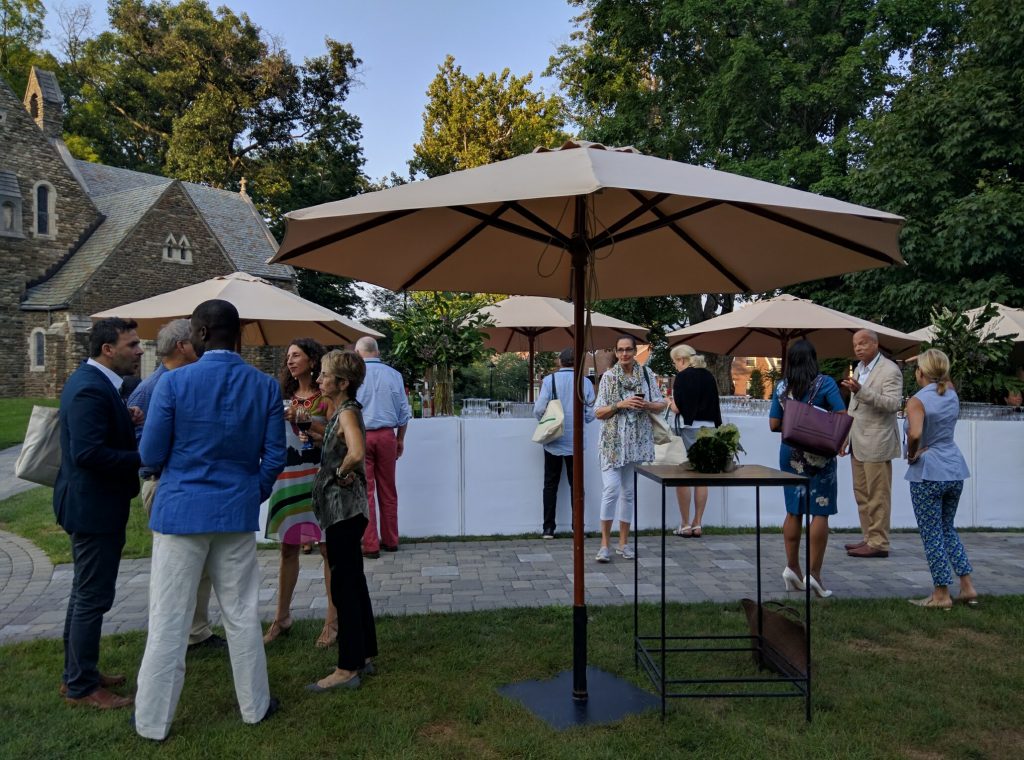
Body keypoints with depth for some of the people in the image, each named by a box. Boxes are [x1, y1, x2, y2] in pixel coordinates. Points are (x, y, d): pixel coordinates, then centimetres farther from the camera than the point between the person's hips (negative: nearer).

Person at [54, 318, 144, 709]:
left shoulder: (93, 381, 9)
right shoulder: (91, 389, -23)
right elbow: (87, 453, -30)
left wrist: (127, 420, -1)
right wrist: (145, 457, -24)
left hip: (91, 504, 11)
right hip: (93, 507, -11)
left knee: (85, 592, 20)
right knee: (93, 597, 1)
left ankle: (76, 673, 34)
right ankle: (82, 686, 15)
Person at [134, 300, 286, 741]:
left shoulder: (174, 382, -10)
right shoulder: (265, 386, -3)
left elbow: (151, 455, -6)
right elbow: (274, 458, -1)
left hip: (180, 511, -2)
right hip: (237, 513, 2)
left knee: (168, 621, 8)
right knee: (242, 614, 14)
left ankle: (153, 721, 20)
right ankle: (254, 705, 27)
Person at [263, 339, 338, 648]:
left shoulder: (325, 397, -3)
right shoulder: (285, 397, 13)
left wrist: (305, 421, -16)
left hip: (317, 476, -5)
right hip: (287, 476, 5)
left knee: (327, 547, 0)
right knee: (287, 549, 12)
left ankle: (333, 621, 9)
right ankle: (281, 618, 24)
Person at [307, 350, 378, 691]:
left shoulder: (347, 412, -16)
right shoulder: (344, 411, 12)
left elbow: (357, 452, -34)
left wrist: (340, 472, -17)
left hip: (344, 509, -10)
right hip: (344, 509, 10)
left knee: (344, 586, -2)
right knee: (354, 583, 15)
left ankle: (348, 669, 9)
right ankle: (364, 656, 26)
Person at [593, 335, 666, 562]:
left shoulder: (646, 374, 6)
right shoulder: (608, 377, 1)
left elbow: (661, 405, 9)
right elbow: (598, 413, -1)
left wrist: (647, 405, -11)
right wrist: (620, 405, -16)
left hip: (638, 441, 2)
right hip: (613, 441, -2)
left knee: (629, 492, 9)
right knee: (611, 489, -11)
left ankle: (624, 542, 19)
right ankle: (605, 543, -1)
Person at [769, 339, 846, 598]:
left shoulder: (781, 387, 3)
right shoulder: (825, 383, -7)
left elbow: (774, 425, 2)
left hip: (790, 454, 4)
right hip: (819, 455, -4)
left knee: (794, 511, 13)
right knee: (820, 512, 2)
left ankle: (792, 567, 14)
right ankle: (814, 573, 1)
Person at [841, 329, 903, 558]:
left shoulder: (890, 371, -9)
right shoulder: (859, 368, 15)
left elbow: (893, 403, -20)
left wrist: (861, 390, -29)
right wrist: (846, 436, 18)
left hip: (876, 444, -8)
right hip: (858, 443, 8)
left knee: (877, 495, -2)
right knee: (862, 494, 12)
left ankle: (879, 543, 5)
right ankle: (868, 538, 20)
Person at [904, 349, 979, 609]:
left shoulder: (917, 400, -16)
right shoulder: (952, 395, 4)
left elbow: (915, 434, -32)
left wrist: (912, 455, -13)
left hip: (928, 473, -7)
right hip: (954, 470, 7)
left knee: (932, 535, 4)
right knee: (948, 529, 21)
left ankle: (942, 595, 11)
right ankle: (967, 587, 21)